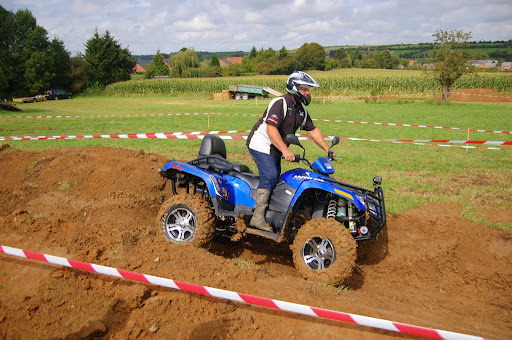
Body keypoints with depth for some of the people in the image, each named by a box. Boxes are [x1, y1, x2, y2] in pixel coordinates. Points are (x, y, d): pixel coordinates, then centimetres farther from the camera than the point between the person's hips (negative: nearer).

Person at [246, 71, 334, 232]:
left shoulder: (301, 111, 10)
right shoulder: (280, 103, -18)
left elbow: (313, 130, 16)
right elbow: (271, 129, -27)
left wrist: (327, 150, 11)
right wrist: (285, 150, -33)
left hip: (275, 149, 10)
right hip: (261, 144, -9)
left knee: (275, 179, 10)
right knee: (270, 176, -22)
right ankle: (257, 217, -21)